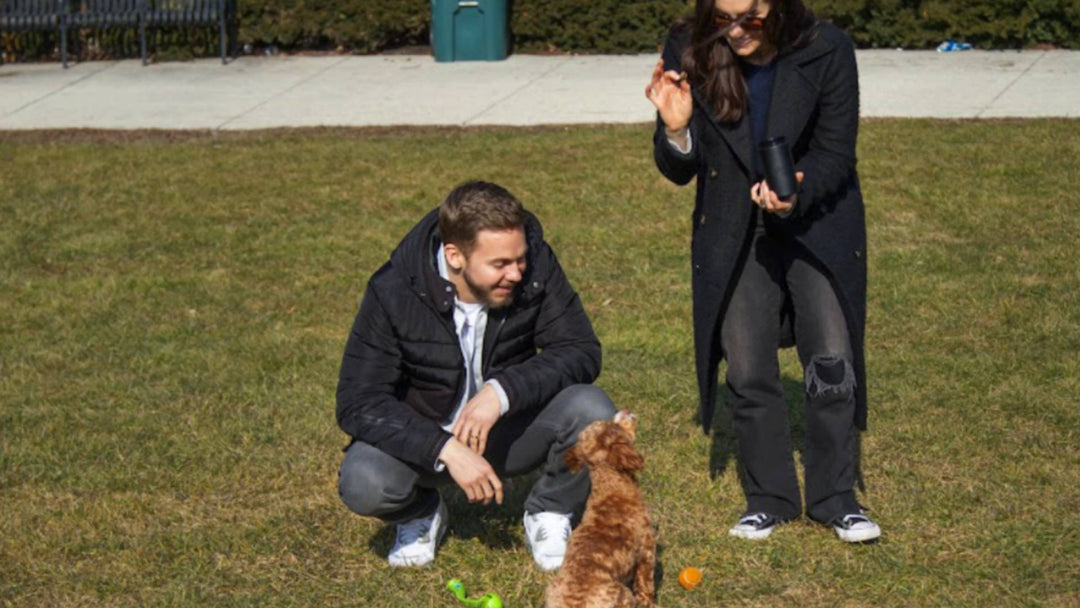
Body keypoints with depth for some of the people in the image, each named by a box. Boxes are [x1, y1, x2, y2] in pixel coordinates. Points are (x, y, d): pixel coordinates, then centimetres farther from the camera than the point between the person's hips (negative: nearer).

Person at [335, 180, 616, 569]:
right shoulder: (394, 291, -22)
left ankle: (549, 515, 2)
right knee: (363, 482, -32)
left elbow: (581, 351, -17)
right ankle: (420, 514, 6)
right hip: (426, 438, -1)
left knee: (592, 411, -28)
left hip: (511, 430, 1)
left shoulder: (535, 267, -17)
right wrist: (446, 449, -35)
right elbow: (358, 403, -22)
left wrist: (503, 391, -33)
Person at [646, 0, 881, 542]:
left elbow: (835, 155, -12)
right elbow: (679, 172, -7)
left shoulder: (826, 51, -18)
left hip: (818, 226, -1)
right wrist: (676, 131, -29)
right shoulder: (688, 53, -14)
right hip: (733, 234, 1)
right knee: (749, 374, 3)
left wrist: (794, 193, -32)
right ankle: (769, 500, 20)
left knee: (832, 363, -4)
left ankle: (835, 498, 12)